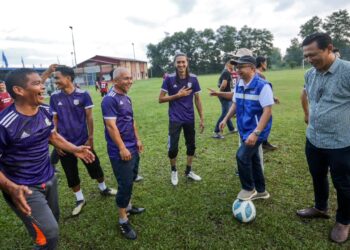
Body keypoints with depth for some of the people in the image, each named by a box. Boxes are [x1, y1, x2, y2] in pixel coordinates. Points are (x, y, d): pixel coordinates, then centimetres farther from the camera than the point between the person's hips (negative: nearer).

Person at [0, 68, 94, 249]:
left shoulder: (45, 111, -4)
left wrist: (74, 149, 4)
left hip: (49, 179, 7)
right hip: (25, 189, -7)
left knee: (54, 219, 23)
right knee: (49, 233, -5)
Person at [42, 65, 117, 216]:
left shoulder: (83, 95, -9)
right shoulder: (54, 97, -2)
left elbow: (89, 117, -6)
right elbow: (54, 120, 2)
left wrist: (90, 138, -8)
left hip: (83, 141, -2)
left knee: (95, 167, 12)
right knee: (71, 174, 12)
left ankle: (103, 189, 37)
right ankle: (80, 199, 30)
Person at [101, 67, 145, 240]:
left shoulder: (126, 98, 11)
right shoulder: (110, 99, -16)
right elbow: (111, 126, -21)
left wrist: (137, 139, 16)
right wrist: (122, 148, -21)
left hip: (132, 148, 9)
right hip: (120, 151, -9)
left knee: (131, 180, 20)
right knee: (125, 184, 0)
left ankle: (128, 207, 40)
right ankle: (123, 221, 16)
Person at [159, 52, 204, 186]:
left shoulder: (193, 78, -2)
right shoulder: (169, 78, -8)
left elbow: (197, 99, 4)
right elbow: (161, 99, -6)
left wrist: (202, 118, 3)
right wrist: (178, 95, -17)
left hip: (189, 118, 3)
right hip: (175, 119, -3)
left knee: (191, 145, 12)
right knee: (173, 148, -3)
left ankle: (188, 171, 33)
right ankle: (174, 171, 24)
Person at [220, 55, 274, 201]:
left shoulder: (262, 86, -18)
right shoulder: (239, 85, 5)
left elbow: (267, 111, -21)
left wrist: (255, 133, -28)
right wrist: (226, 119, 8)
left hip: (257, 130, -8)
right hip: (245, 130, 8)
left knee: (242, 156, -13)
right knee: (252, 158, 15)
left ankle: (249, 189, 12)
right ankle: (261, 191, 33)